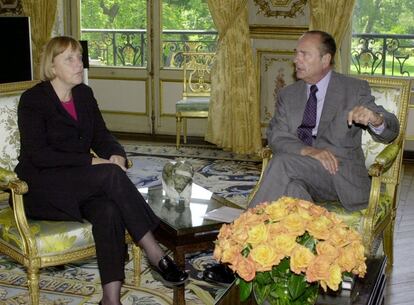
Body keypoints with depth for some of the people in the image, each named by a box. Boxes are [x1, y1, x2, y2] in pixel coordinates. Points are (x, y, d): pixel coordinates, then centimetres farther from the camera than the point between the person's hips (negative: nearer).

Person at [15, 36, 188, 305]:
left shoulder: (84, 94, 12)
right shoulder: (33, 99, -8)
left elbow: (101, 136, 10)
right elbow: (38, 155, -17)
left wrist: (116, 154, -14)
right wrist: (91, 161, -23)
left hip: (79, 185, 5)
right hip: (40, 188, -5)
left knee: (108, 210, -31)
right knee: (110, 174, -31)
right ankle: (156, 254, -27)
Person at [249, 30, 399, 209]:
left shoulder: (355, 89, 6)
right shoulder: (287, 95, 15)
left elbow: (390, 131, 0)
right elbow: (275, 137, 2)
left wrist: (375, 119, -26)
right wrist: (309, 151, -18)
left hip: (342, 177, -2)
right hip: (300, 177, 2)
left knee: (283, 162, -28)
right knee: (292, 188, -35)